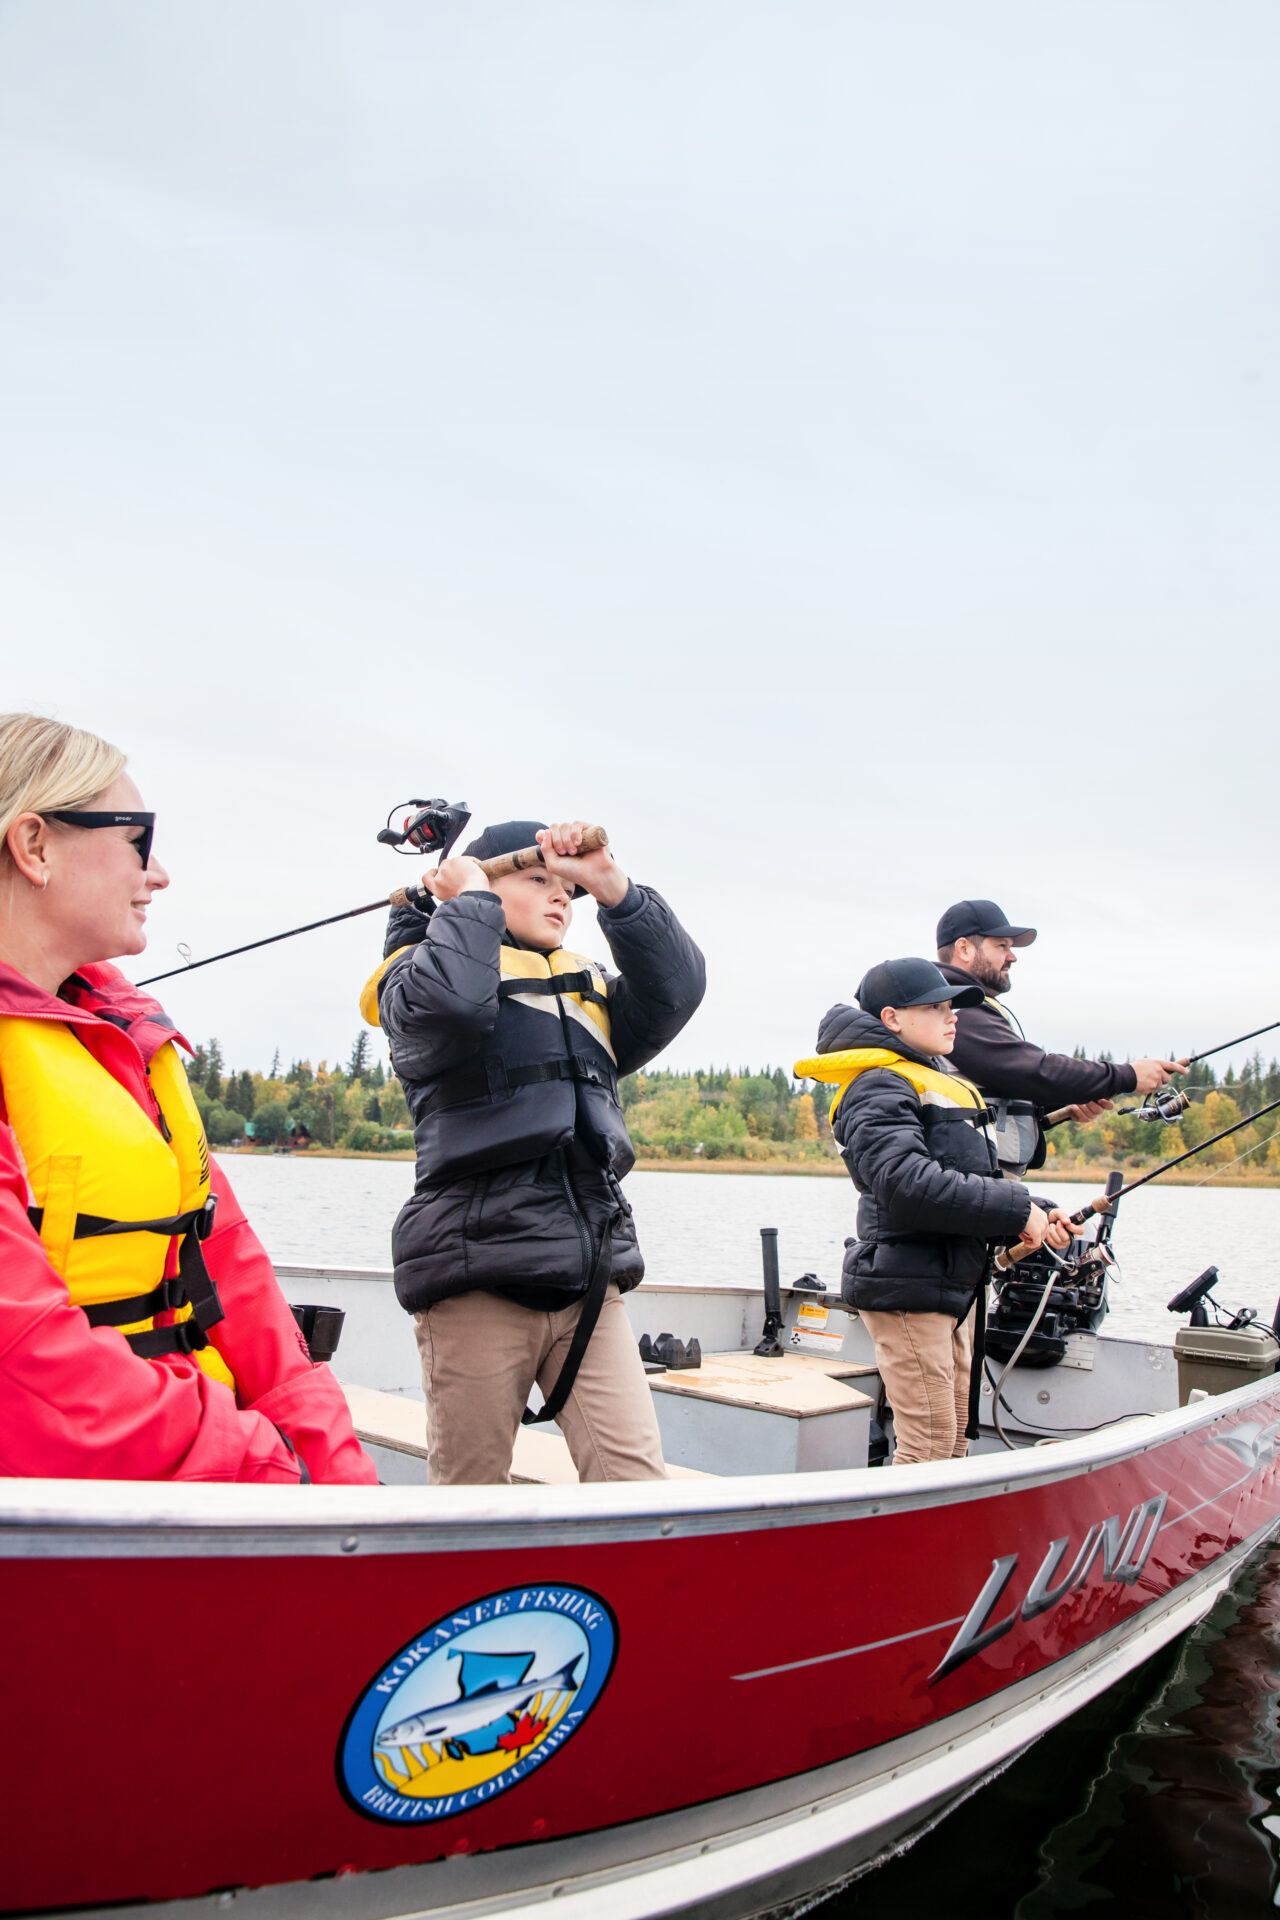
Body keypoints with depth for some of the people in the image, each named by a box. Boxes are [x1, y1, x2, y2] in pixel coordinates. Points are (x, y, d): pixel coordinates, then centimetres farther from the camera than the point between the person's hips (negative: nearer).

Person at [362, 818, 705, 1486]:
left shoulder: (587, 989, 24)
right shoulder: (417, 972, 7)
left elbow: (675, 987, 5)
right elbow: (451, 1001, -18)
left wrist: (609, 884, -4)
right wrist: (471, 896, -2)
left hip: (588, 1279, 5)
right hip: (479, 1274, -4)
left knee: (636, 1480, -4)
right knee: (470, 1493, 4)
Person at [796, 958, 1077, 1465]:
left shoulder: (941, 1081, 19)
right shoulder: (878, 1088, -13)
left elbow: (979, 1178, 21)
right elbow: (907, 1184, -28)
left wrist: (1036, 1220, 2)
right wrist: (1016, 1210, -22)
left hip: (953, 1286, 10)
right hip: (908, 1289, -10)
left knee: (954, 1437, 16)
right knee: (929, 1444, -7)